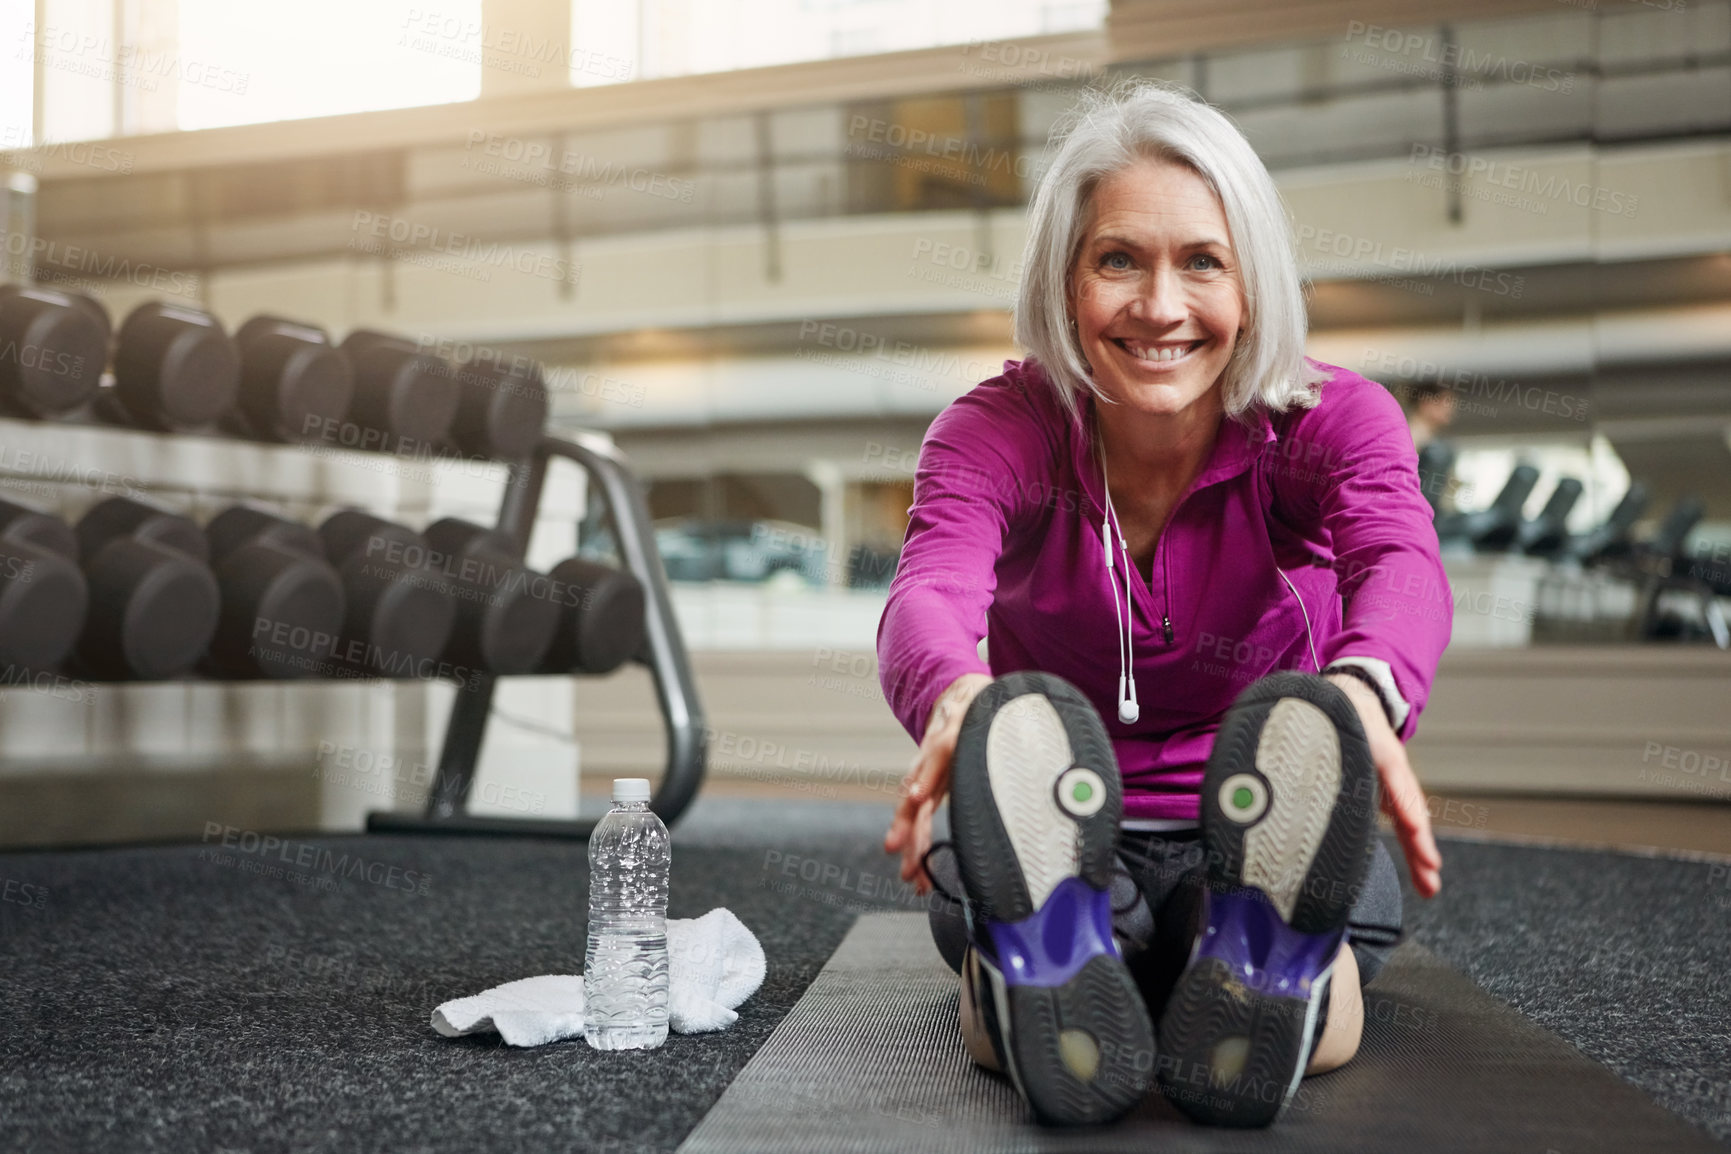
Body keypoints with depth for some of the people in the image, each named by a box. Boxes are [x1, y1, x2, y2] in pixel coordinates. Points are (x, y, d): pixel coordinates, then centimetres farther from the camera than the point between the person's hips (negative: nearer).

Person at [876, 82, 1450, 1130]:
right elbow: (930, 591, -30)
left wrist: (1364, 692, -59)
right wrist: (958, 701, -57)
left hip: (1265, 849, 0)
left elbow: (1400, 562, -32)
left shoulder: (1333, 420, -8)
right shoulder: (996, 433, -8)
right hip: (1061, 853, 0)